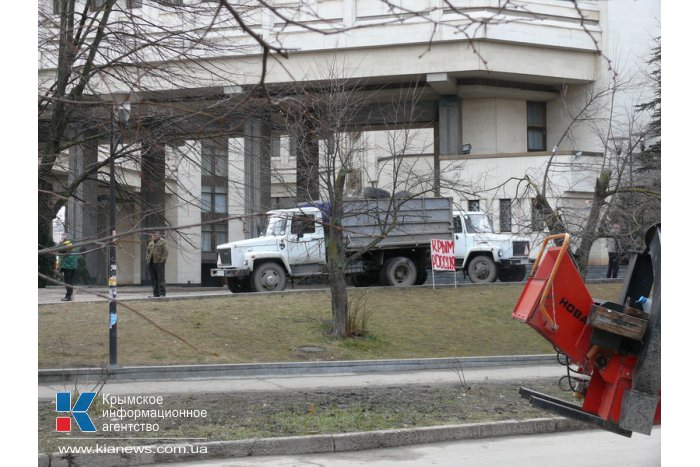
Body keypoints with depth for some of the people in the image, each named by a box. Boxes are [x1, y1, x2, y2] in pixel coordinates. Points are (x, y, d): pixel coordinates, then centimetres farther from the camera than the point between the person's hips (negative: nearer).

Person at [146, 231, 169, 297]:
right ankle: (156, 293, 9)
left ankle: (162, 293, -10)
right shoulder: (150, 243, 20)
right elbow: (147, 252, 24)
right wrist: (147, 260, 11)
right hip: (151, 264, 6)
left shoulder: (162, 242, 1)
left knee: (161, 279, -9)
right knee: (153, 279, 5)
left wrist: (162, 261, -13)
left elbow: (165, 252, -6)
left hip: (159, 263, -6)